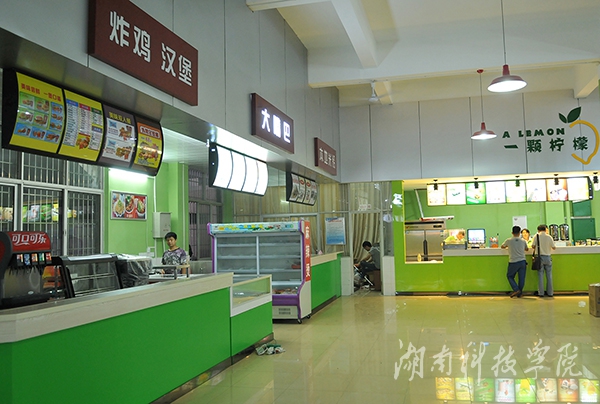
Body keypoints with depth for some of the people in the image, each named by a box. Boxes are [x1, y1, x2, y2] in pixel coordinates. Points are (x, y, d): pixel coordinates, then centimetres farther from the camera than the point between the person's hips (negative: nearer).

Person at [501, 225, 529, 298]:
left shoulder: (508, 240, -5)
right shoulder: (523, 241, 2)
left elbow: (502, 246, 14)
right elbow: (527, 249, 21)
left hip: (513, 262, -2)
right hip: (522, 261, 2)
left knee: (510, 276, 13)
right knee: (521, 278, 9)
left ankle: (516, 290, -1)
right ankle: (520, 293, 12)